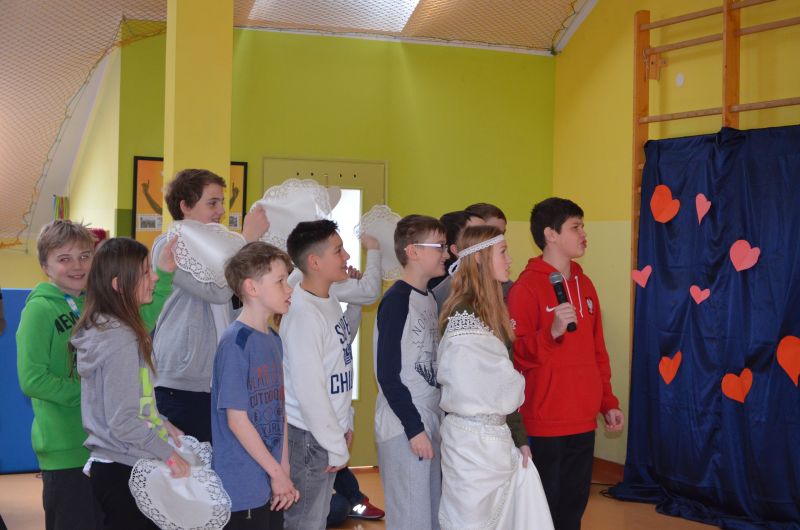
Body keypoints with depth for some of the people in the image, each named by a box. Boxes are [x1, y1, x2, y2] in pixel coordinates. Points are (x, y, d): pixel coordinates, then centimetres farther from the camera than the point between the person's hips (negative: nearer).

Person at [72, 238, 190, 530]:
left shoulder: (101, 328, 8)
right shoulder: (121, 341, -21)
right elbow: (123, 422, -23)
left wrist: (161, 423, 13)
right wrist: (167, 452, -14)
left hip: (108, 464, 9)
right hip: (125, 472, -9)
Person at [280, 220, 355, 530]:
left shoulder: (330, 300, 7)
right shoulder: (303, 314, -21)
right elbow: (309, 389, -22)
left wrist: (346, 423, 13)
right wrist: (337, 447, -16)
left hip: (328, 431, 9)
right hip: (307, 437, -9)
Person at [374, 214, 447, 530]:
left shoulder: (429, 299, 11)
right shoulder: (396, 300, -14)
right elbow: (387, 373, -16)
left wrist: (435, 421, 11)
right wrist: (414, 428, -16)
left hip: (430, 421, 8)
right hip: (403, 427, -8)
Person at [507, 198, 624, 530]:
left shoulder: (584, 284, 13)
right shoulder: (526, 287, -10)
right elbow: (517, 355, -14)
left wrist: (608, 402, 15)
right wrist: (552, 332, -28)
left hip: (583, 421, 7)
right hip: (544, 425, -7)